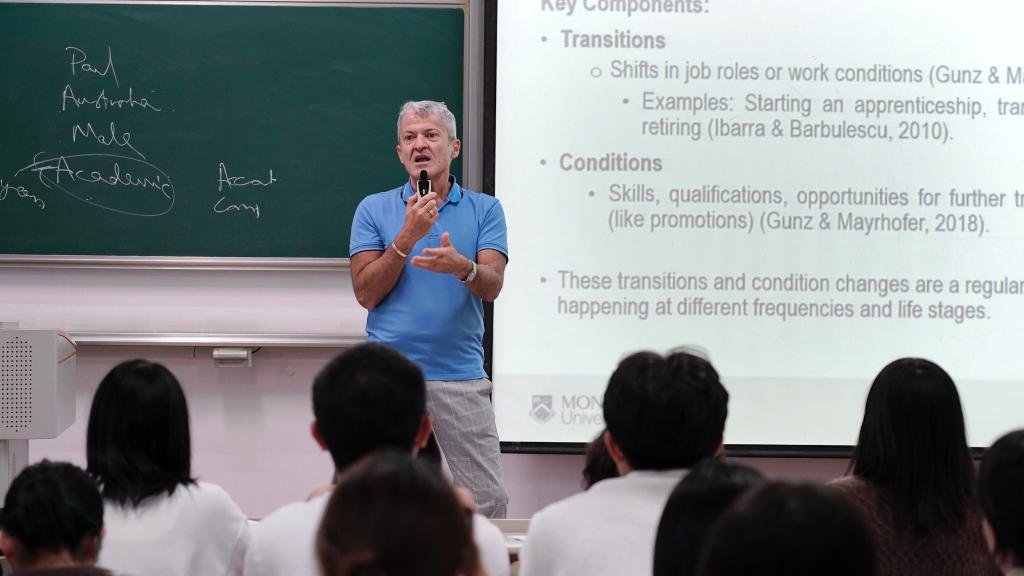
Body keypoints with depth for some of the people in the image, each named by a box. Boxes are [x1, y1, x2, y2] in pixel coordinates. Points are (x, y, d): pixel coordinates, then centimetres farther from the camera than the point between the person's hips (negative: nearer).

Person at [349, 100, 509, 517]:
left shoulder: (484, 209, 7)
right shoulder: (374, 209, 7)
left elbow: (492, 286, -6)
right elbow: (367, 293, -2)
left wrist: (460, 266, -28)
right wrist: (408, 236, -13)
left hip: (461, 376, 0)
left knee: (489, 500, -4)